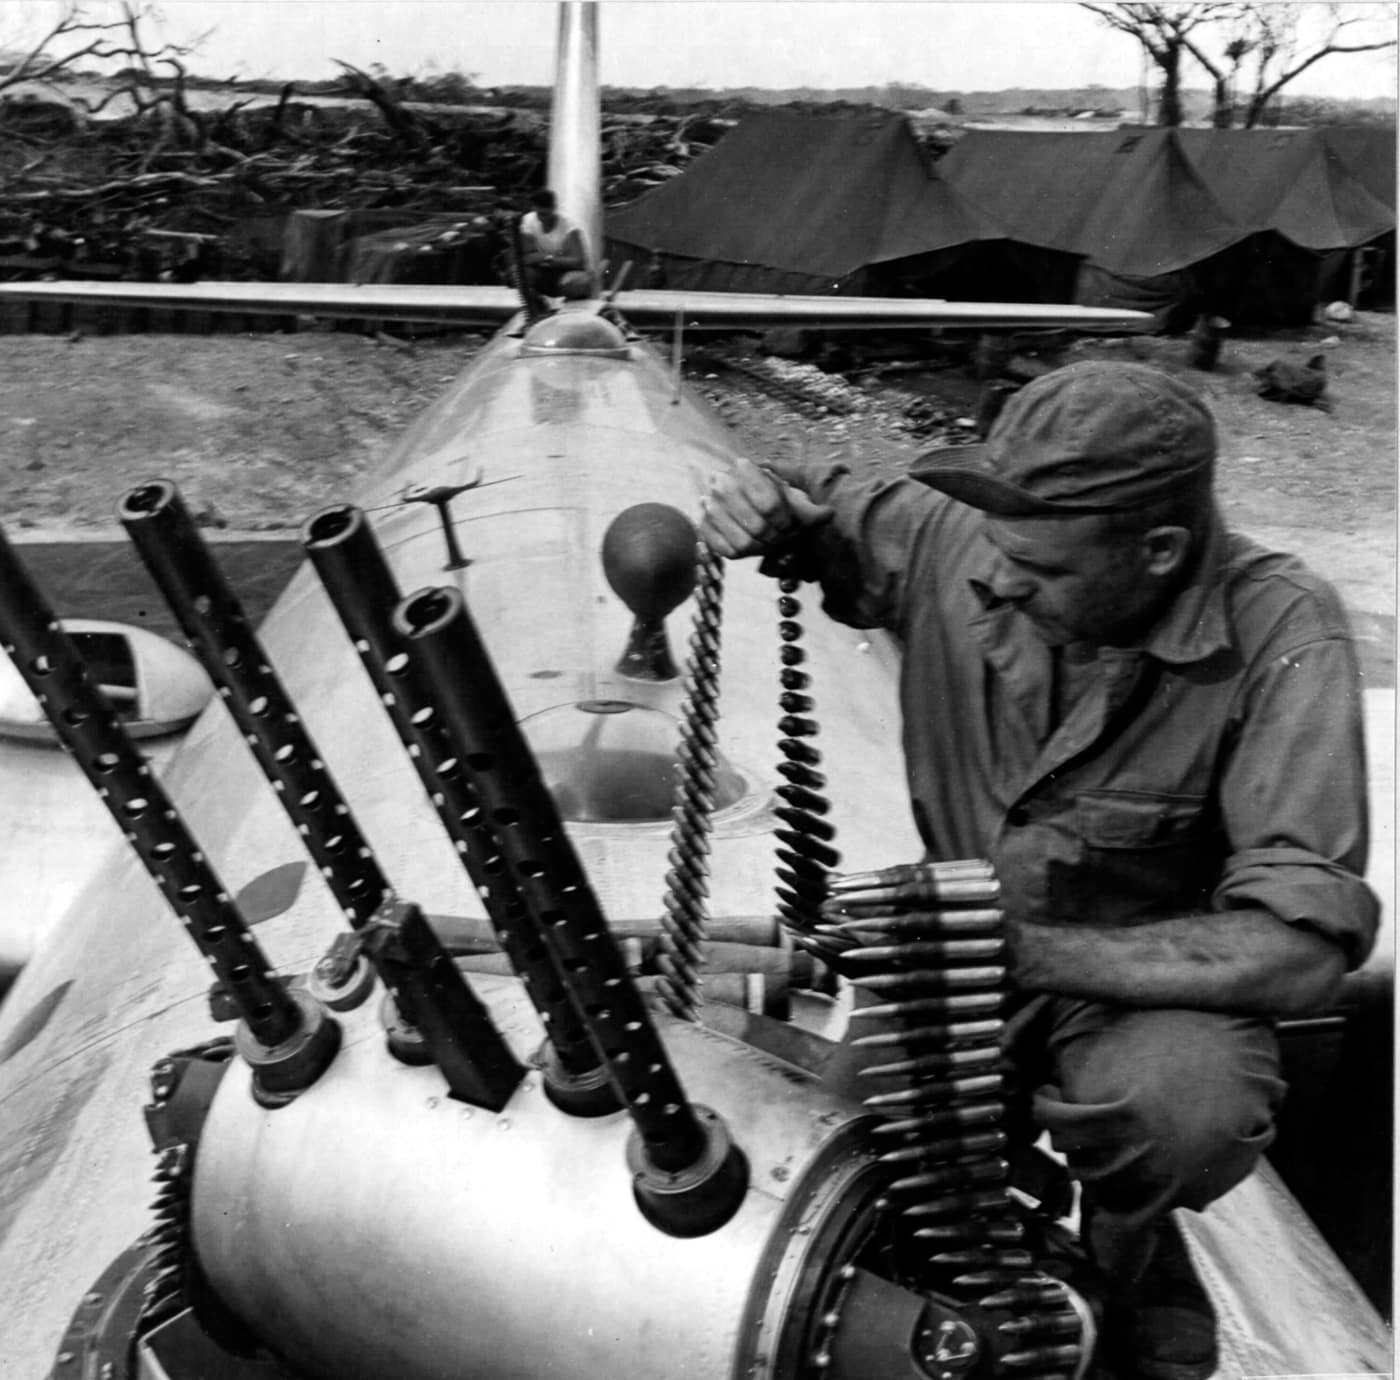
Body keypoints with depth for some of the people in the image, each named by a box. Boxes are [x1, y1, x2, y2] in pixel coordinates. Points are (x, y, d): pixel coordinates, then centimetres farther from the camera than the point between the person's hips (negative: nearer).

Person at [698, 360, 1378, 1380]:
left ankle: (1122, 1283, 2)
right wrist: (768, 506, -16)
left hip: (1147, 977, -3)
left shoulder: (1279, 633, -24)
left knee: (1186, 1106, -35)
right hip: (964, 950, 3)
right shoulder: (958, 538, -14)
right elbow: (836, 520, 9)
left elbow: (1302, 945, -28)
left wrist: (1024, 951, -33)